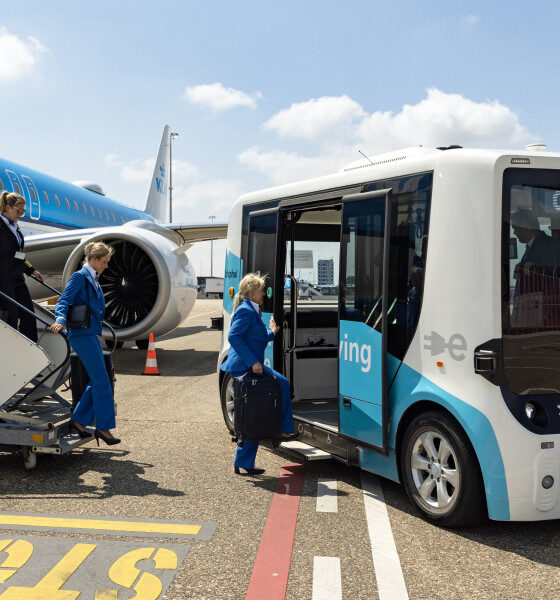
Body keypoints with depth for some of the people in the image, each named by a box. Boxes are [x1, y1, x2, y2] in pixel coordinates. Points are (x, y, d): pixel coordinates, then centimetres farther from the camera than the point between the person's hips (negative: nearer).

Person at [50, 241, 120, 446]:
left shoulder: (93, 279, 18)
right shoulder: (80, 276, -8)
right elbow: (64, 300, -18)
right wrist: (60, 320, -34)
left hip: (91, 335, 9)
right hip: (82, 335, -9)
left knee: (97, 381, 10)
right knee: (101, 381, -8)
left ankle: (78, 421, 17)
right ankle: (103, 427, -2)